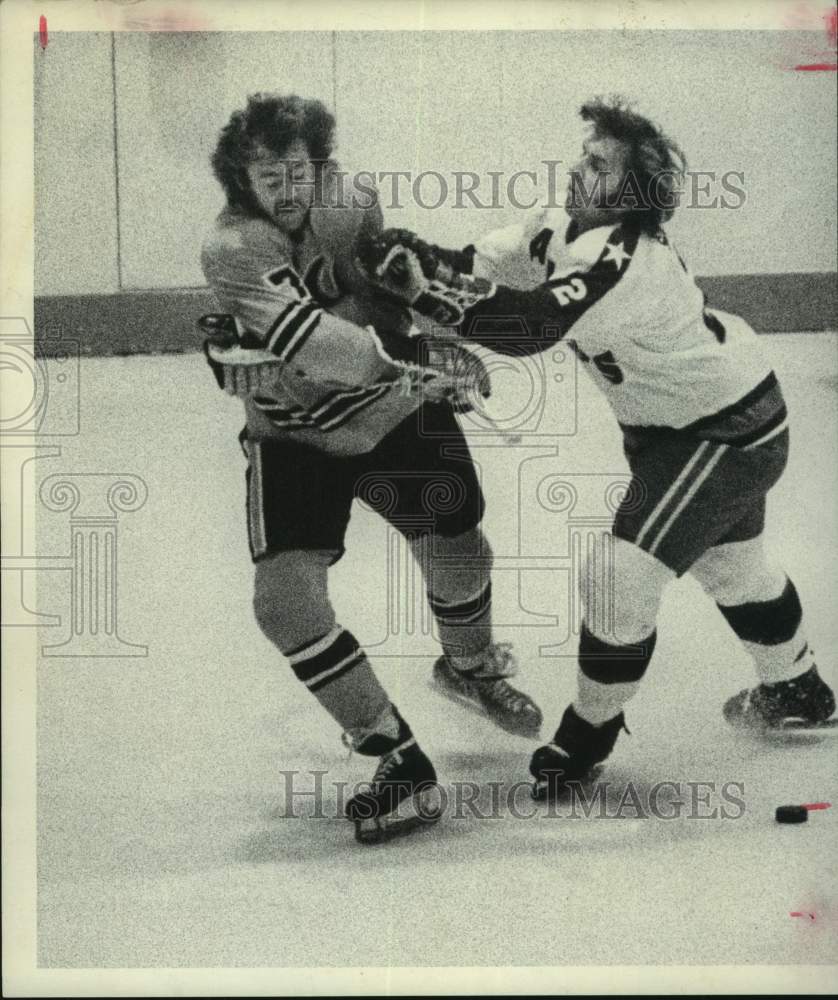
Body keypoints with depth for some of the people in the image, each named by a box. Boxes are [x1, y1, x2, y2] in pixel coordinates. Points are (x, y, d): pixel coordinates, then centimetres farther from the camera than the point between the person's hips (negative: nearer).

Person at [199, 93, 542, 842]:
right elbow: (308, 339, -38)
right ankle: (399, 759, -5)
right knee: (285, 598, -17)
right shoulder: (233, 247, -25)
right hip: (294, 435, -3)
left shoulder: (344, 197, -12)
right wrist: (410, 366, -47)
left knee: (459, 550, 12)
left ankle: (471, 668, 48)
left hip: (397, 412, 3)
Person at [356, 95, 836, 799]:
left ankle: (588, 737, 10)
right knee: (732, 561, 28)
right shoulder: (571, 229, -6)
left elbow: (526, 327, -43)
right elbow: (482, 263, -9)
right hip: (730, 416, 10)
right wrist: (416, 262, -28)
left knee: (623, 577, -10)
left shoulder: (619, 261, -34)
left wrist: (427, 284, -47)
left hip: (725, 437, -10)